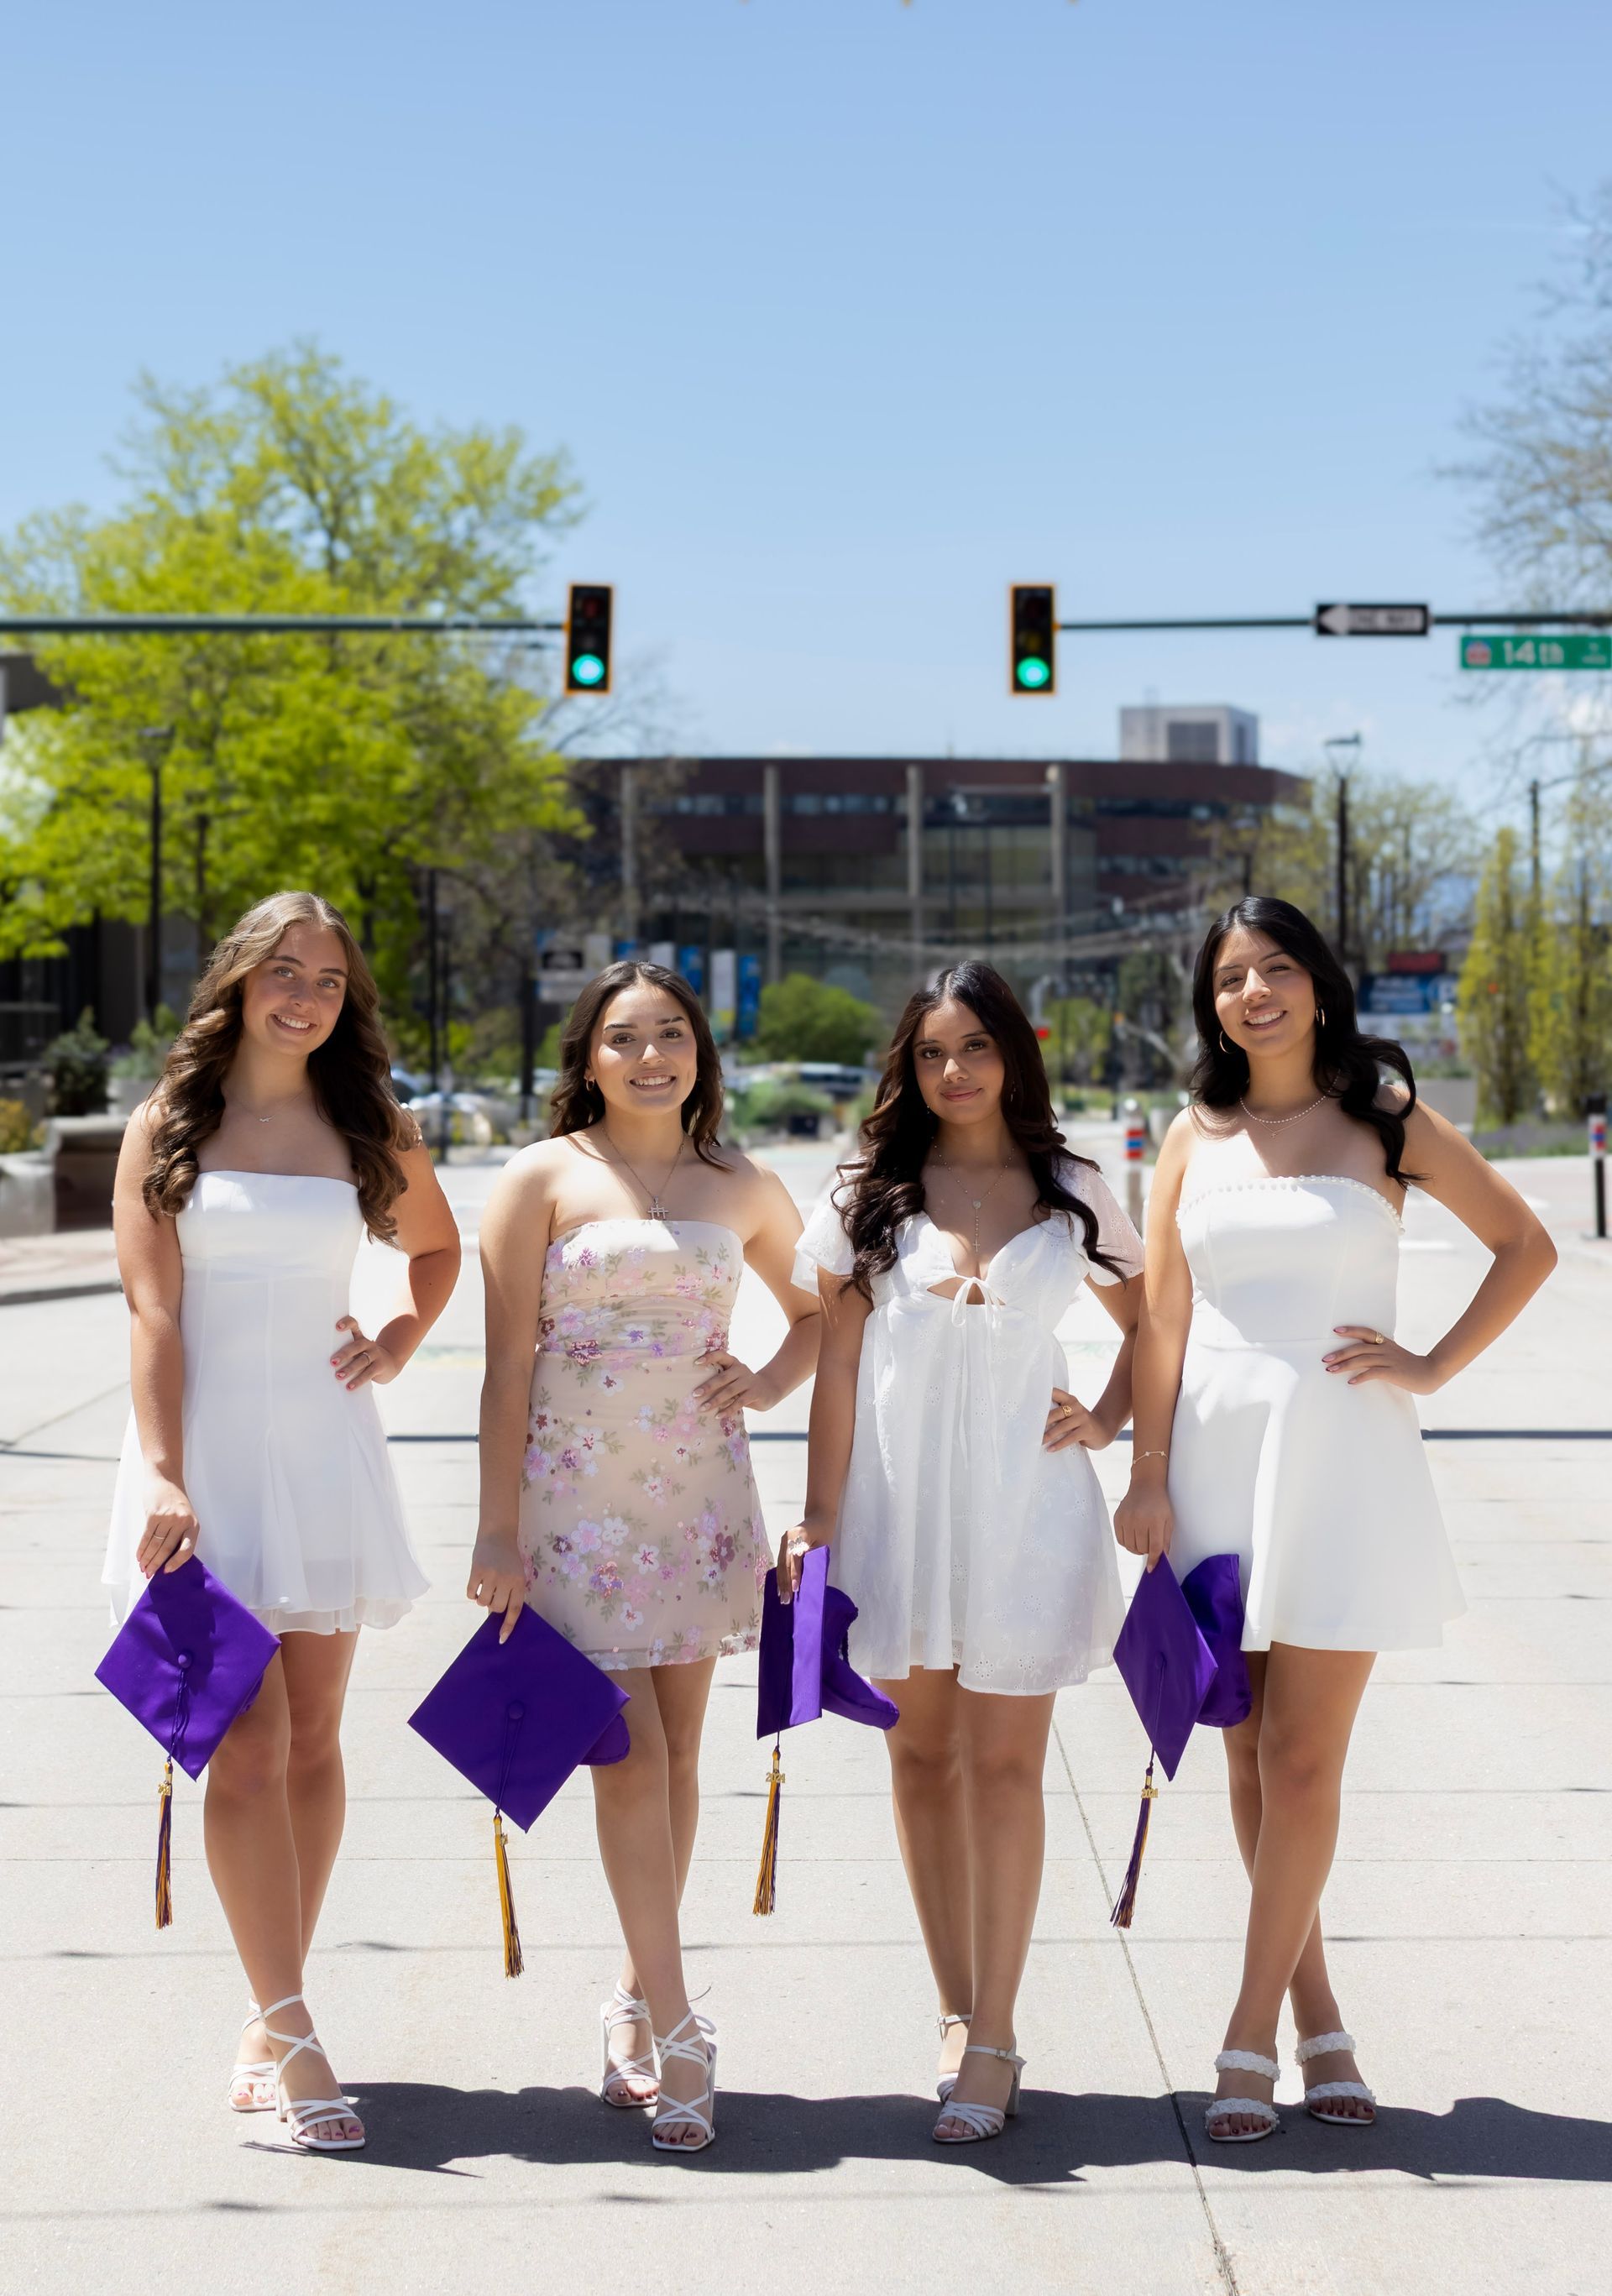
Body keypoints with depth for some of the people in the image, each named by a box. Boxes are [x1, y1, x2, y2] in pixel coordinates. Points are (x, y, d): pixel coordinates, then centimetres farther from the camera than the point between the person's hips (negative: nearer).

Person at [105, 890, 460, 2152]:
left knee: (312, 1740, 5)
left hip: (325, 1446, 3)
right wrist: (163, 1475, -15)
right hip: (207, 1446, -3)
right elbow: (152, 1310, -6)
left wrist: (403, 1341, 8)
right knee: (249, 1744, -11)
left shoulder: (373, 1132, 9)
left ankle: (271, 2020, 15)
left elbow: (440, 1246, 27)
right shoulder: (169, 1127, 1)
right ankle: (293, 2038, -10)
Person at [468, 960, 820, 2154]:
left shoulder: (743, 1189, 10)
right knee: (630, 1749, -9)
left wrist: (767, 1384, 3)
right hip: (579, 1491, -3)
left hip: (700, 1490, 4)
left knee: (678, 1751, 7)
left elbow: (819, 1313, 24)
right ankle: (674, 2029, -5)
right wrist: (498, 1529, -7)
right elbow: (509, 1361, -3)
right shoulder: (545, 1178, 0)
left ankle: (637, 2000, 21)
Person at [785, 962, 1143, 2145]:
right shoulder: (871, 1197, 4)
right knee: (923, 1756, 7)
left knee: (1004, 1762, -2)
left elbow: (1154, 1316, 18)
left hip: (1025, 1501, -1)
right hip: (900, 1497, 1)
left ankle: (994, 2034, 3)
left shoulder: (1073, 1193, 5)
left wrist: (1110, 1420, 3)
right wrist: (817, 1520, -2)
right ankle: (960, 2013, 18)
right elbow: (837, 1365, 2)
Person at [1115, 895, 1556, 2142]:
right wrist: (1149, 1475, 0)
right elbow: (1161, 1313, 5)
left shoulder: (1386, 1123, 2)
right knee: (1250, 1758, 6)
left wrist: (1432, 1367, -1)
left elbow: (1527, 1246, 7)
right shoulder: (1195, 1138, 8)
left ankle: (1251, 2035, 3)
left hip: (1341, 1459, -3)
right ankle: (1317, 2014, 18)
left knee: (1302, 1760, -6)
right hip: (1219, 1453, 3)